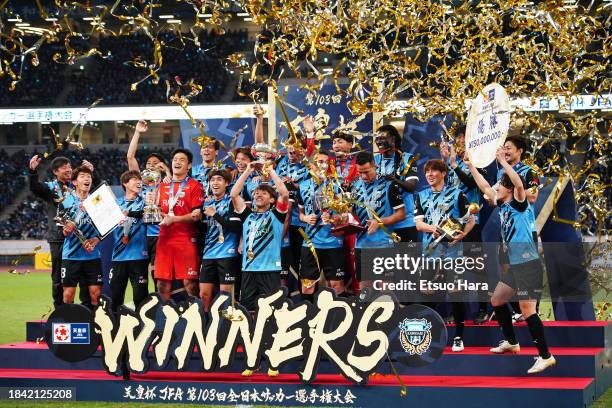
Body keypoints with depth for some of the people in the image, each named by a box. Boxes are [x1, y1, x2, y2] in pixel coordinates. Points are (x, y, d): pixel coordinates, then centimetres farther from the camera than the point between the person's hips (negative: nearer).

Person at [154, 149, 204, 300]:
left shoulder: (194, 185, -1)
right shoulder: (163, 186, 17)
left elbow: (197, 215, -7)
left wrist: (174, 219, -15)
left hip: (186, 238, -5)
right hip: (164, 238, 5)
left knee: (189, 282, -7)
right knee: (162, 283, 3)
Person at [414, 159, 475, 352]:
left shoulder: (456, 194, 1)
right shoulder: (421, 196, 12)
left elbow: (470, 220, 1)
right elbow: (418, 223, 4)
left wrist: (462, 234, -17)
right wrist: (432, 228, -16)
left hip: (452, 251, -3)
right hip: (429, 252, 4)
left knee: (456, 293, -3)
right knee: (427, 293, 6)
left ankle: (459, 336, 4)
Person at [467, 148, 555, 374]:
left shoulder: (518, 203, -9)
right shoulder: (502, 205, 12)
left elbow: (519, 183, -29)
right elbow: (484, 186, 23)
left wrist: (503, 161, -27)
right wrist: (470, 165, 23)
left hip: (528, 265, -10)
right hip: (514, 265, 10)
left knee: (527, 310, -13)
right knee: (496, 300, 22)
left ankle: (545, 356, -10)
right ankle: (511, 342, 36)